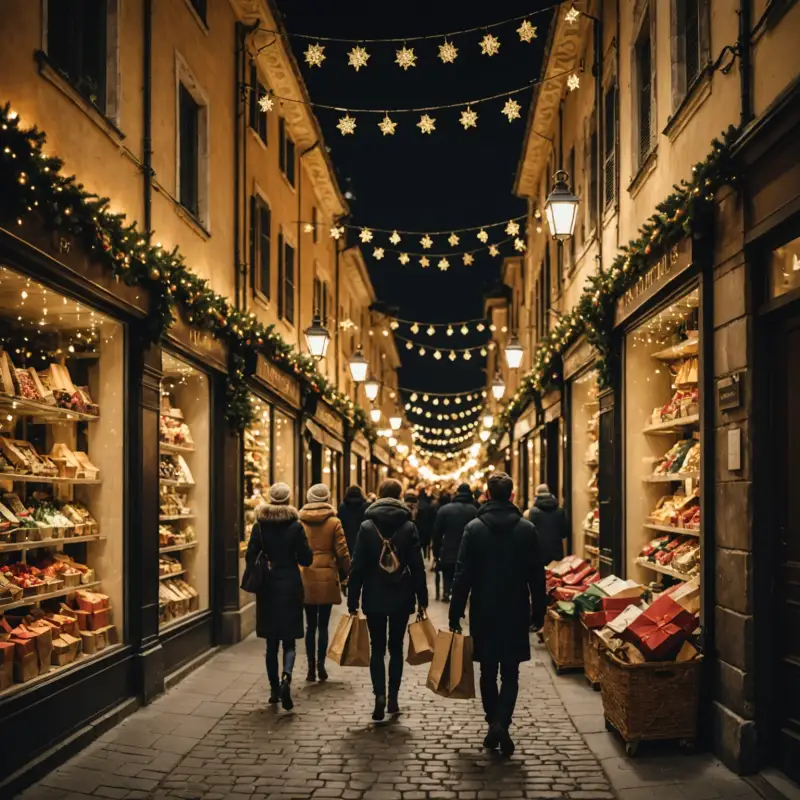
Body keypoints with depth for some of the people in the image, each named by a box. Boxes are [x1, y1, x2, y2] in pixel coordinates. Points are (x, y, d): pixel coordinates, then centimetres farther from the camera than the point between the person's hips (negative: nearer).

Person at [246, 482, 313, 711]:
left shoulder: (260, 525, -3)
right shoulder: (296, 526, -7)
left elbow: (250, 556, -4)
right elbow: (306, 559, -5)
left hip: (267, 587, 1)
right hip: (291, 586, -1)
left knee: (271, 642, 11)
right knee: (289, 640, 4)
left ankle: (274, 688, 14)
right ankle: (286, 676, -21)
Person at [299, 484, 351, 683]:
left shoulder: (300, 521, 0)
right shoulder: (334, 522, -4)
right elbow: (342, 552, -4)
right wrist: (345, 573, 11)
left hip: (305, 577, 1)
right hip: (327, 577, -1)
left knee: (310, 625, 9)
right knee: (323, 625, 6)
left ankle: (311, 667, 8)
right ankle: (321, 665, 2)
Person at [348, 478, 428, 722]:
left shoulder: (367, 527, -4)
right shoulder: (409, 527, -3)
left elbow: (357, 566, -4)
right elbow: (417, 566, -3)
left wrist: (352, 601, 0)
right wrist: (422, 599, 3)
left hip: (374, 598, -1)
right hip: (401, 598, 1)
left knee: (377, 648, 7)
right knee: (396, 647, 13)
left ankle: (380, 695, -9)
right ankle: (393, 698, 12)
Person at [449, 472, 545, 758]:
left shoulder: (474, 528, -6)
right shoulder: (527, 529, -4)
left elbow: (463, 575, -6)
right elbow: (536, 575, -1)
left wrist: (455, 615, -1)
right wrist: (538, 611, 9)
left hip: (483, 612, 0)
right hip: (516, 612, 0)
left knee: (488, 672, 13)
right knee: (510, 673, 5)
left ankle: (493, 724, 16)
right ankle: (501, 723, -13)